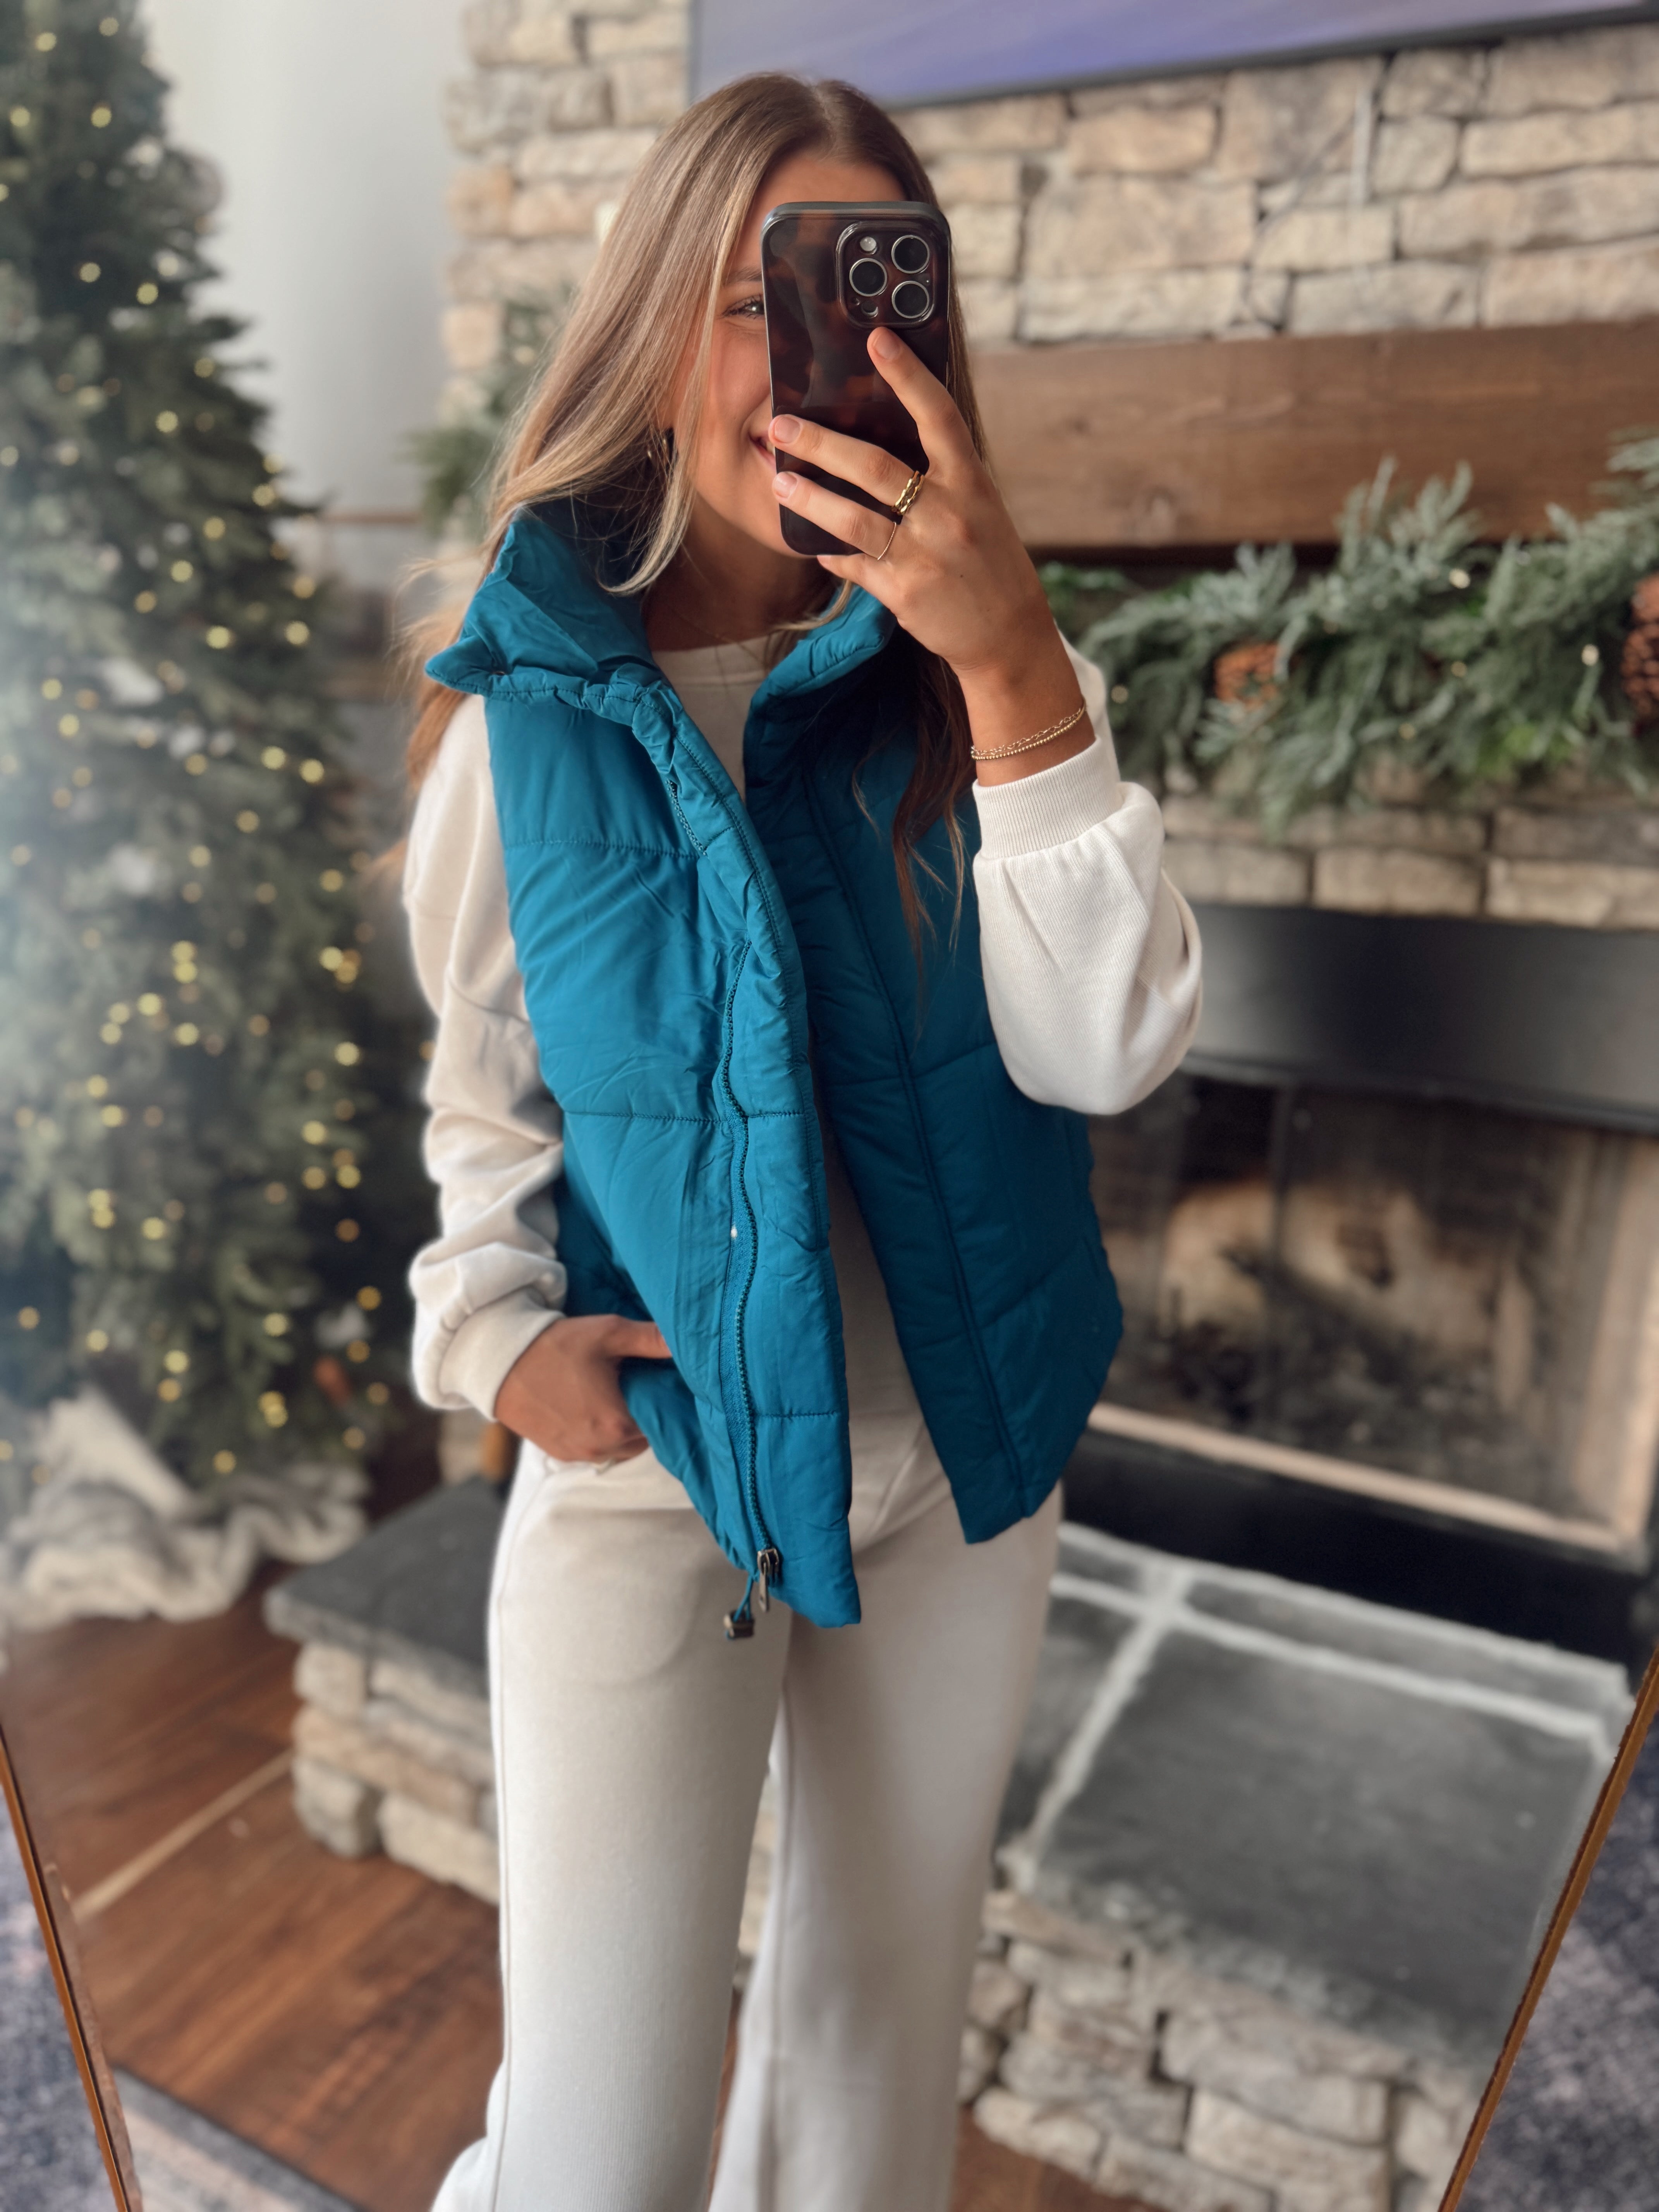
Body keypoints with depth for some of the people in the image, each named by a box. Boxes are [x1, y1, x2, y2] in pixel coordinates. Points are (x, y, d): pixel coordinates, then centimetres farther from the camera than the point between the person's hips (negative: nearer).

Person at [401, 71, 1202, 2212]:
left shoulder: (982, 678, -6)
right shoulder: (526, 713, -7)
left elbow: (1102, 1050, -18)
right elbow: (485, 1090, 4)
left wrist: (1012, 671, -26)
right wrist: (497, 1325, -11)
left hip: (956, 1477, 2)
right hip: (644, 1486, -1)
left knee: (885, 2025, 23)